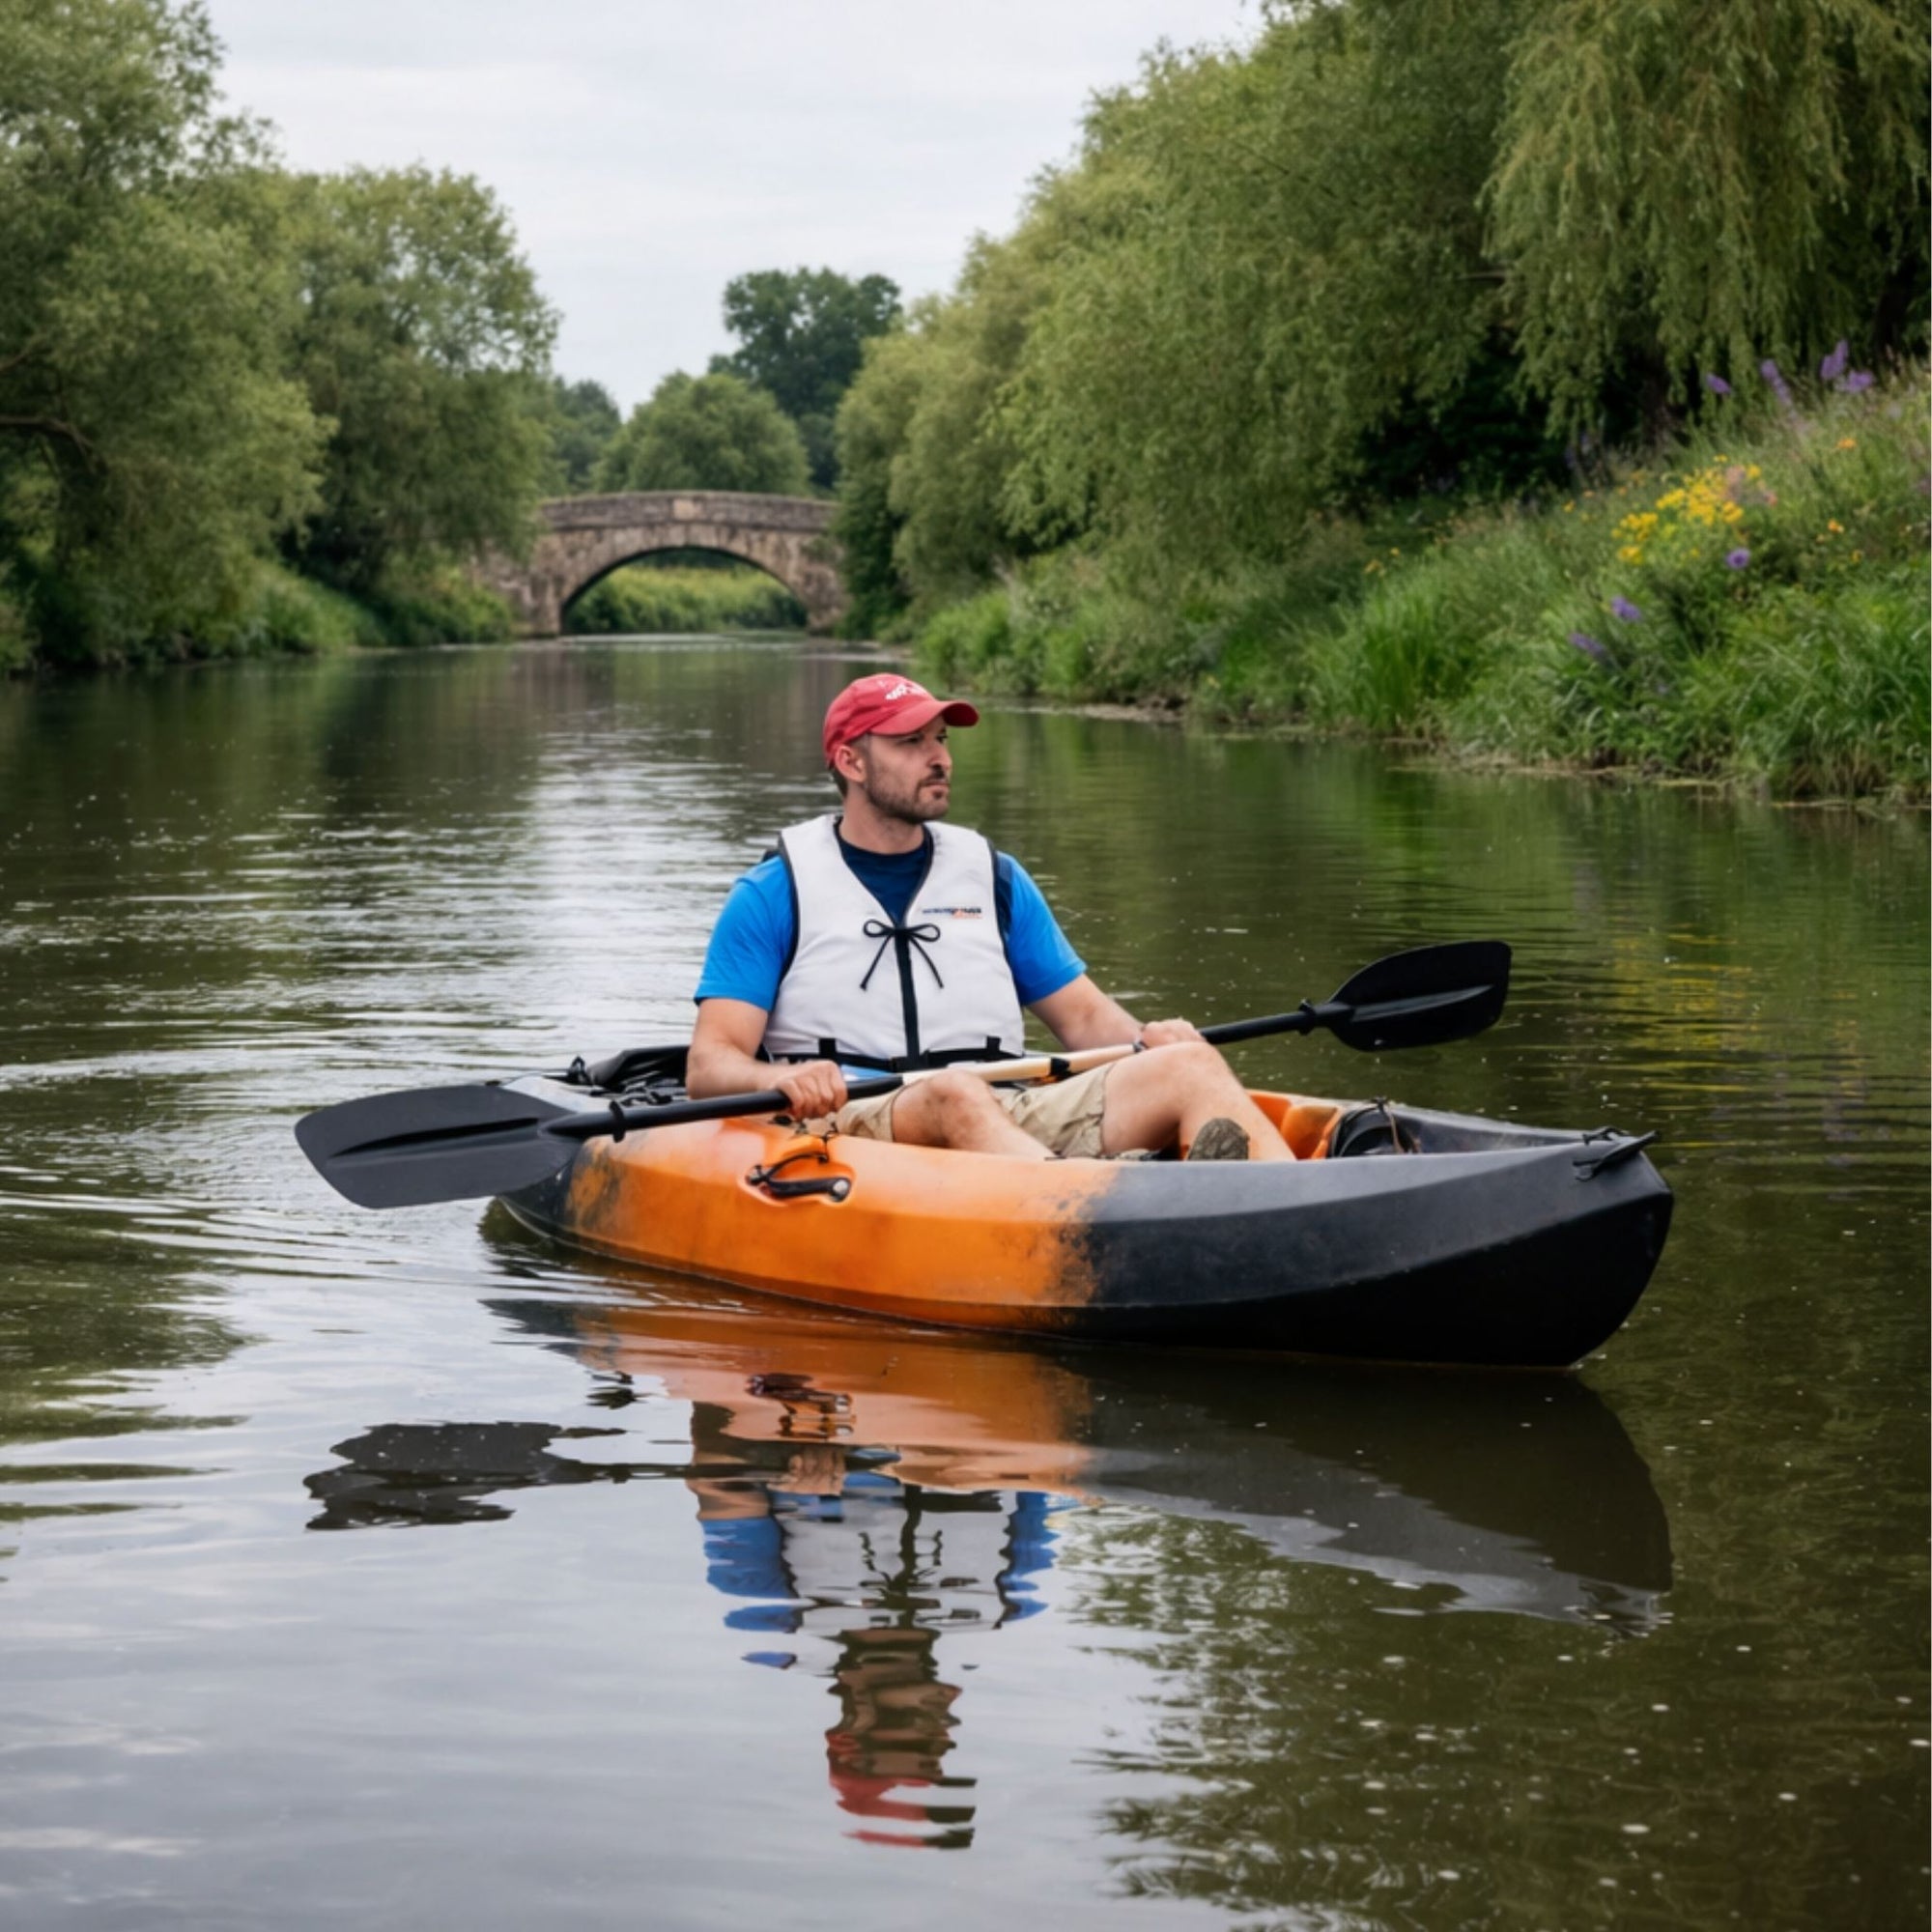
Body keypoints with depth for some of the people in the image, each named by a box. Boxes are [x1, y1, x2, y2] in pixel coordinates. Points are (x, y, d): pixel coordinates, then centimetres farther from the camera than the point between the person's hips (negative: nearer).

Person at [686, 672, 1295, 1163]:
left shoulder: (993, 878, 22)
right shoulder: (776, 892, 9)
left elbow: (1082, 1015, 22)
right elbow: (709, 1065, 1)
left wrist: (1148, 1039, -2)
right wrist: (779, 1079, -23)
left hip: (1014, 1122, 5)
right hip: (853, 1122, -4)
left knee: (1190, 1066, -18)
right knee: (955, 1094, -39)